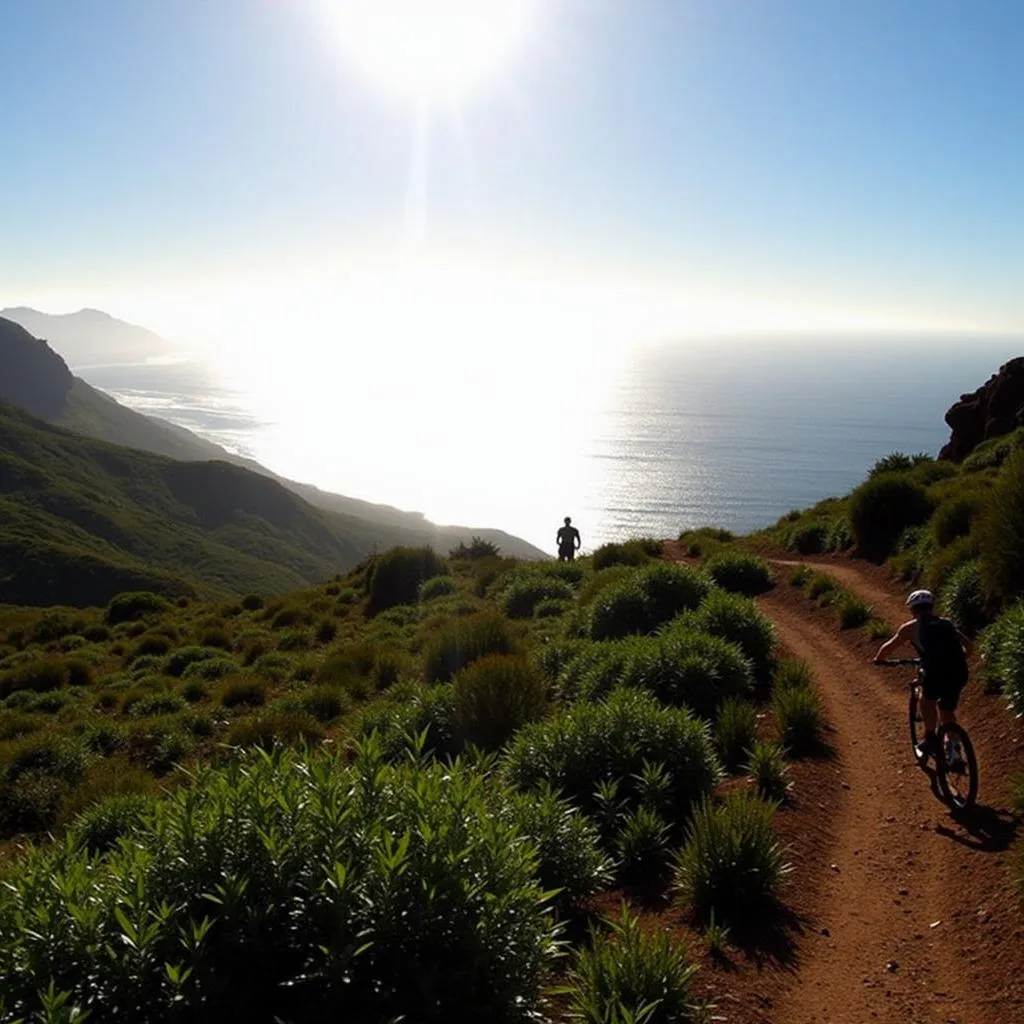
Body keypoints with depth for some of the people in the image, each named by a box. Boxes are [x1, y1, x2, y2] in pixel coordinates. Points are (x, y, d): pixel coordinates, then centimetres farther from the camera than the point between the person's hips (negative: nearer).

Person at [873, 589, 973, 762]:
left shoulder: (910, 628, 14)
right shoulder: (946, 624, 24)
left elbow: (888, 647, 25)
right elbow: (969, 645, 25)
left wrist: (877, 660, 44)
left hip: (937, 672, -4)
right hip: (959, 673, 4)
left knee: (927, 700, 26)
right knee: (947, 710, 24)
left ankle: (930, 739, 17)